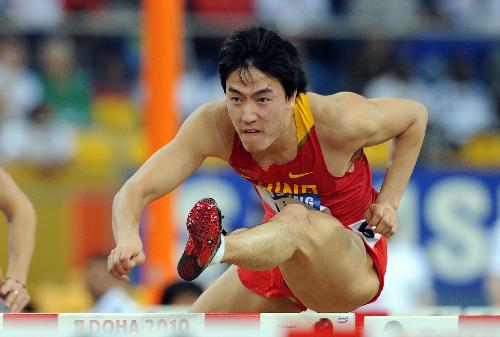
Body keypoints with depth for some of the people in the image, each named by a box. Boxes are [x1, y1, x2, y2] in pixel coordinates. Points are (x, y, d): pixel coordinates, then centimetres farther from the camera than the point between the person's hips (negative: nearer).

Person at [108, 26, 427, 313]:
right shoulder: (214, 126, -21)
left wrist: (388, 201, -14)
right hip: (279, 250, 6)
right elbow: (137, 190, -29)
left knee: (296, 221, -40)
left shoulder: (337, 120, -27)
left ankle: (216, 249, -71)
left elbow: (415, 114, -6)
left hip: (354, 262, -6)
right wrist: (127, 241, -51)